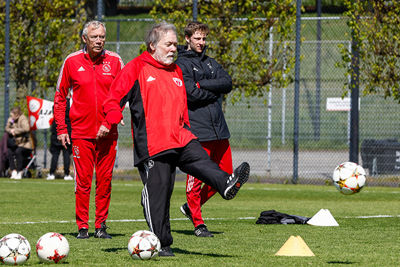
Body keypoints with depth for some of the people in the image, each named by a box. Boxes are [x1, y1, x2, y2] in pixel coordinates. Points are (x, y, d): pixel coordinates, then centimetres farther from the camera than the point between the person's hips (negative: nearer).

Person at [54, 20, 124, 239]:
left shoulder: (114, 61, 3)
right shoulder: (72, 61, 1)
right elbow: (60, 97, 8)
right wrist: (61, 129, 3)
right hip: (81, 132, -1)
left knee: (105, 179, 4)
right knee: (83, 180, -3)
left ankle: (101, 225, 12)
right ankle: (82, 226, 5)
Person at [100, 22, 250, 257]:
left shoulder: (176, 72, 20)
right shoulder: (136, 68, 0)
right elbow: (115, 98, -4)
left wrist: (185, 131, 25)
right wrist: (110, 122, -22)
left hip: (180, 139, 6)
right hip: (152, 145, -6)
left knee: (202, 161, -22)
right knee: (158, 193, -4)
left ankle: (227, 185, -48)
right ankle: (161, 244, 3)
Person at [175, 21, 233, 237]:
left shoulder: (210, 63, 20)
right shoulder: (181, 64, -2)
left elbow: (227, 83, 3)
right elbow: (191, 93, -16)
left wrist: (202, 84, -9)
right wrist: (214, 92, -2)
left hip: (218, 128, 7)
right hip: (196, 129, -7)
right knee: (196, 176, -6)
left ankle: (191, 206, 23)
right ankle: (198, 223, 3)